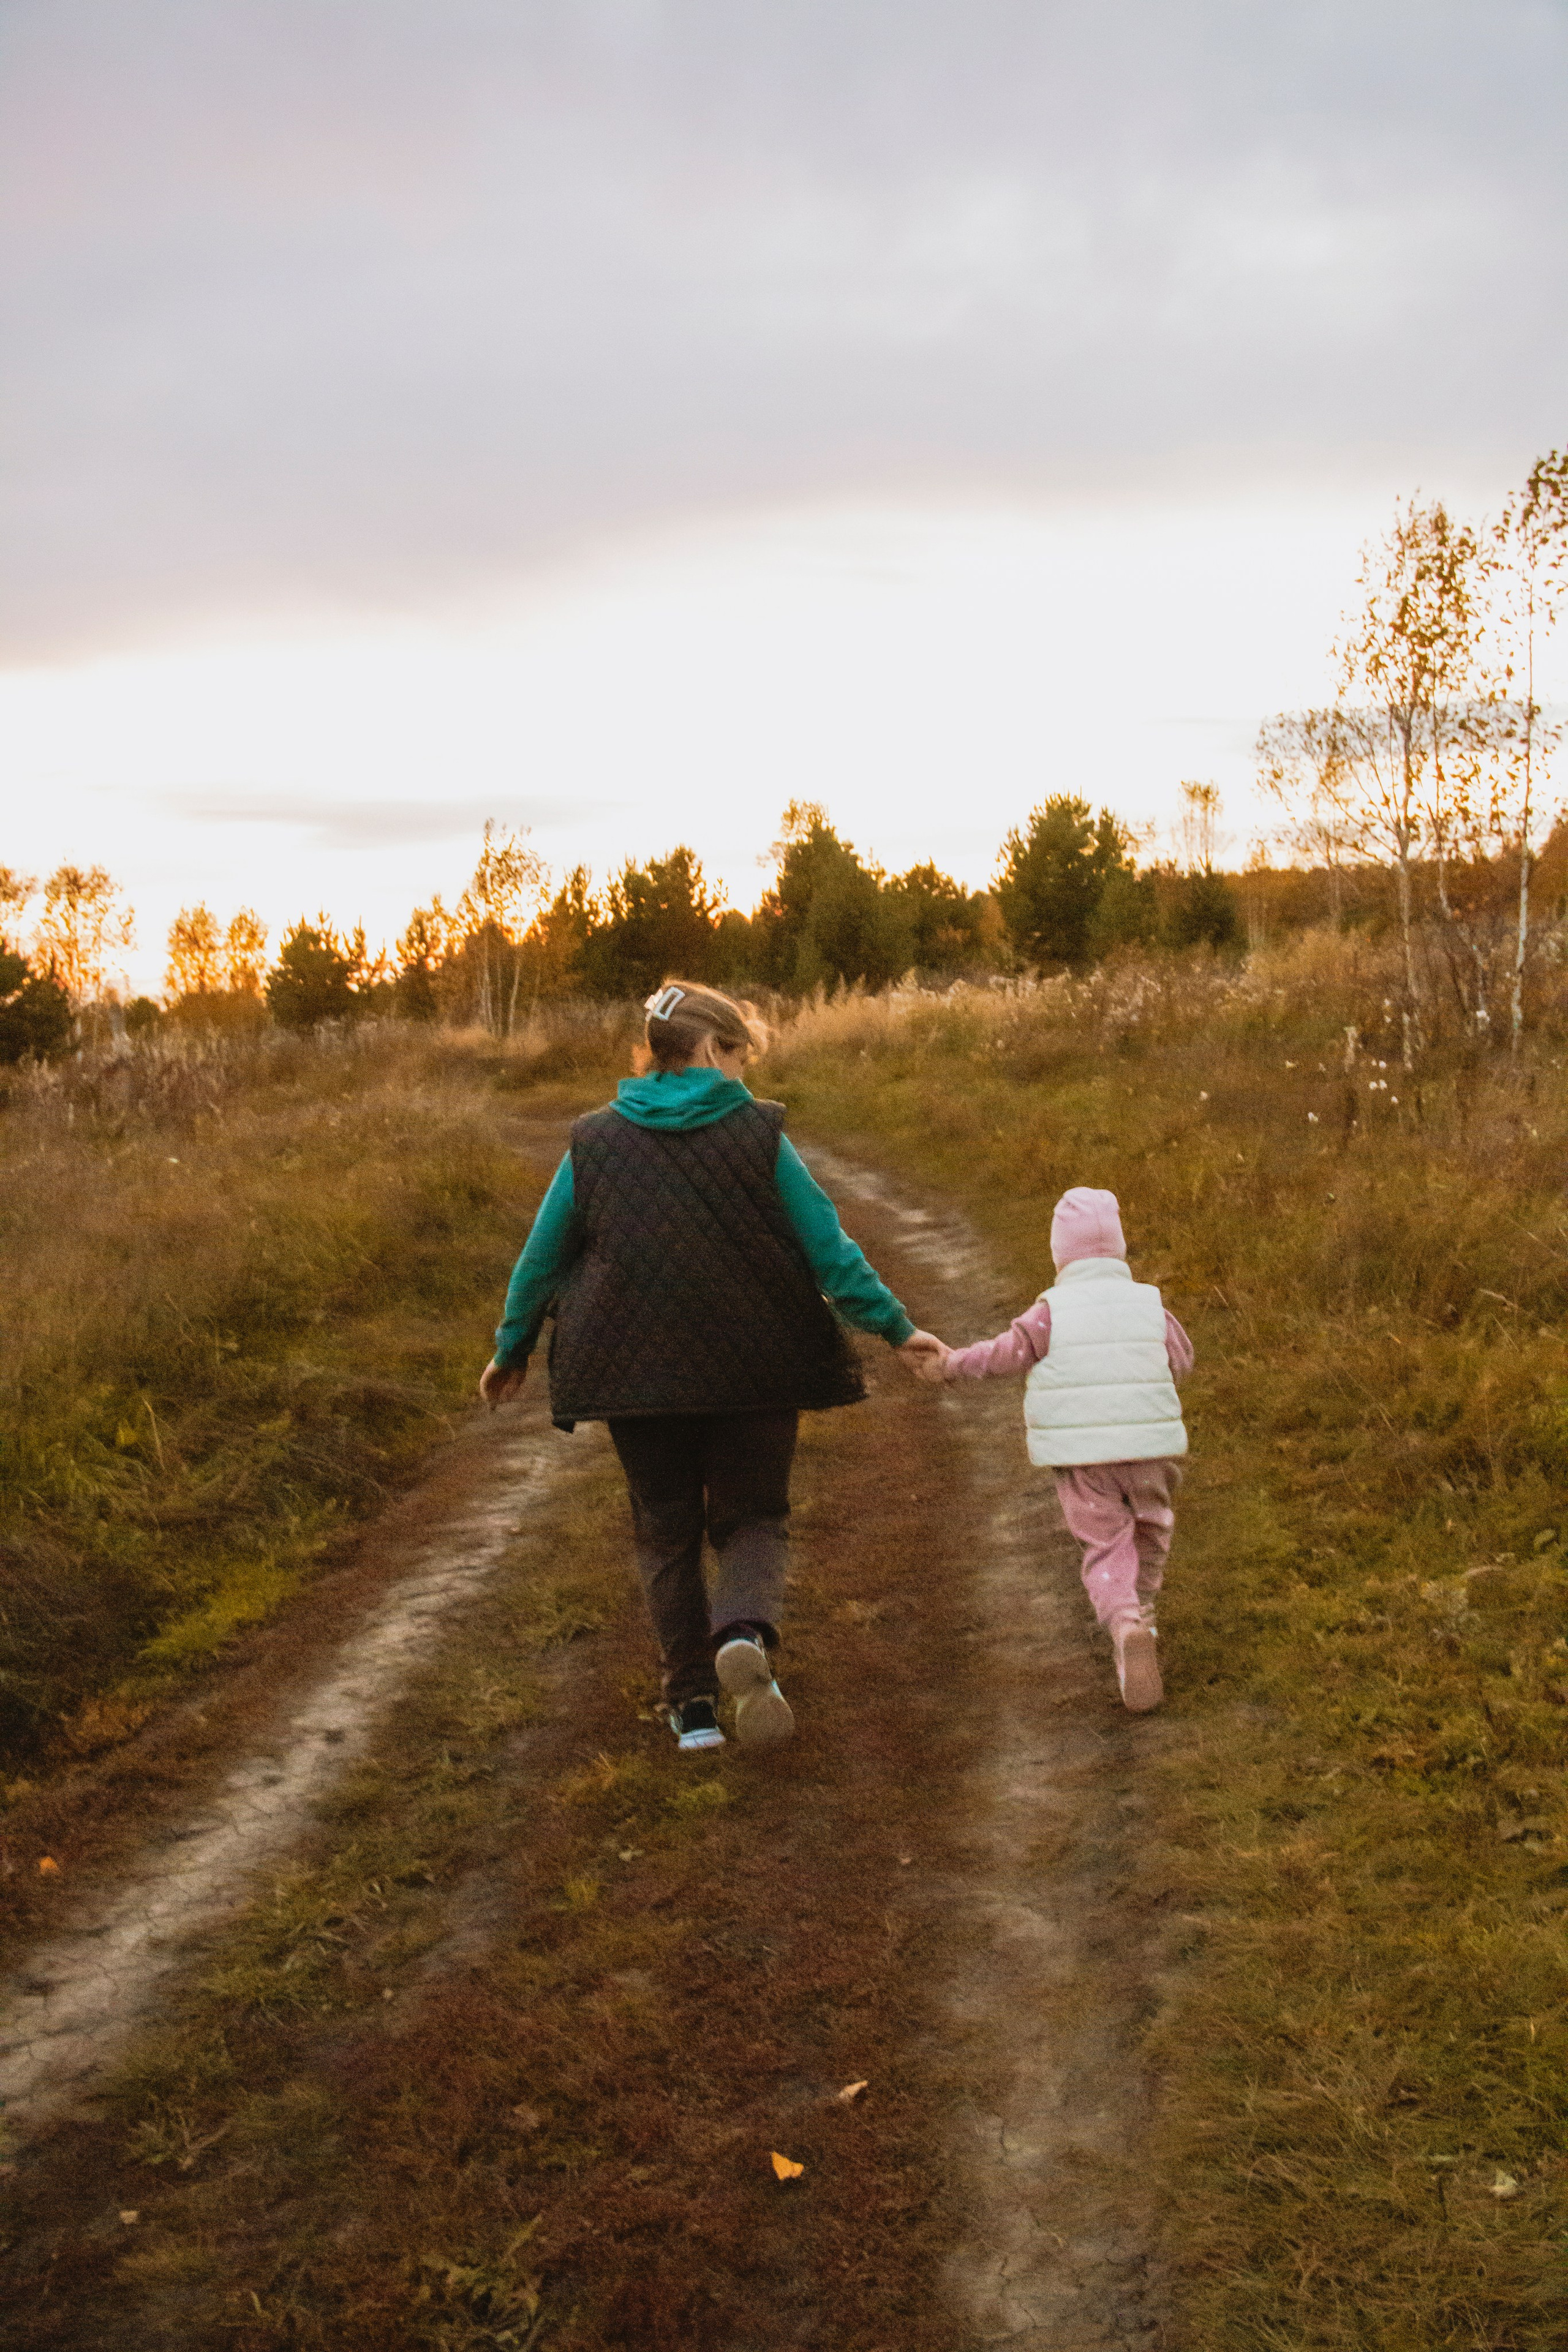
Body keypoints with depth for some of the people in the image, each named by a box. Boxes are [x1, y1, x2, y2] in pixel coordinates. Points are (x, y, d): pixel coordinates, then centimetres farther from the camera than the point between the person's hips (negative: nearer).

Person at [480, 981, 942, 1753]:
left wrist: (511, 1351, 21)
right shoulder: (759, 1133, -4)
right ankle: (745, 1635, -17)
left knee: (666, 1534, 16)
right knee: (752, 1518, 13)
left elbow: (541, 1257, 8)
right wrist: (894, 1328, 3)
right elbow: (828, 1247, -5)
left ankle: (692, 1706, 14)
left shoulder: (594, 1141, 2)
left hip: (634, 1371, 2)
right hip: (753, 1369, -1)